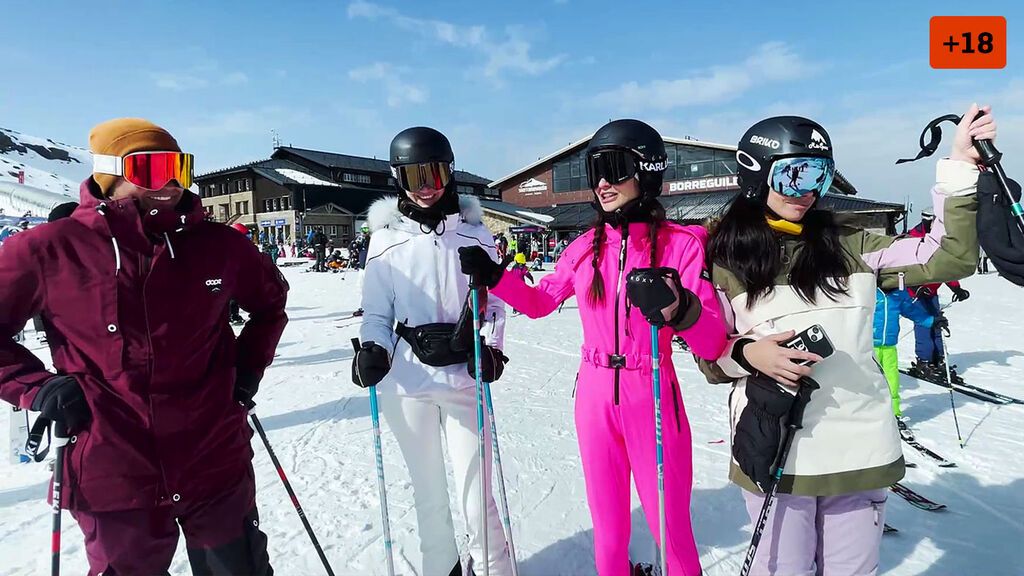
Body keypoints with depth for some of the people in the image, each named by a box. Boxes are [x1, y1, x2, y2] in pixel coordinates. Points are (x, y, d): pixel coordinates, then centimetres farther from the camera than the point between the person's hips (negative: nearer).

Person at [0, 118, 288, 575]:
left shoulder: (218, 245, -5)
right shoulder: (49, 250, -10)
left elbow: (270, 301, 12)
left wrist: (249, 367, 4)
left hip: (218, 467, 2)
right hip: (112, 480, -1)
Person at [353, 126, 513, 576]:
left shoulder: (473, 232, 4)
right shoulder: (386, 236, 4)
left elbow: (493, 300, 7)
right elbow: (376, 311, 6)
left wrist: (491, 348, -9)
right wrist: (372, 350, -12)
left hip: (464, 376, -1)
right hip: (406, 379, 1)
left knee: (476, 490, 3)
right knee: (427, 488, 15)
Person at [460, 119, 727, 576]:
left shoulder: (682, 243, -10)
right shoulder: (587, 246, 2)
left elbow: (713, 344, -15)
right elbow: (539, 302, 15)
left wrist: (679, 308, -34)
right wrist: (494, 277, 2)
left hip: (652, 397, -3)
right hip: (595, 397, 3)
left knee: (671, 529, 9)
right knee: (608, 526, 17)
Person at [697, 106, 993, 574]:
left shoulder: (849, 246, 5)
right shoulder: (726, 258, -1)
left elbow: (948, 258, 1)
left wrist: (960, 169, -4)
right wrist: (748, 354, -18)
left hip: (860, 451, 3)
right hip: (774, 453, -2)